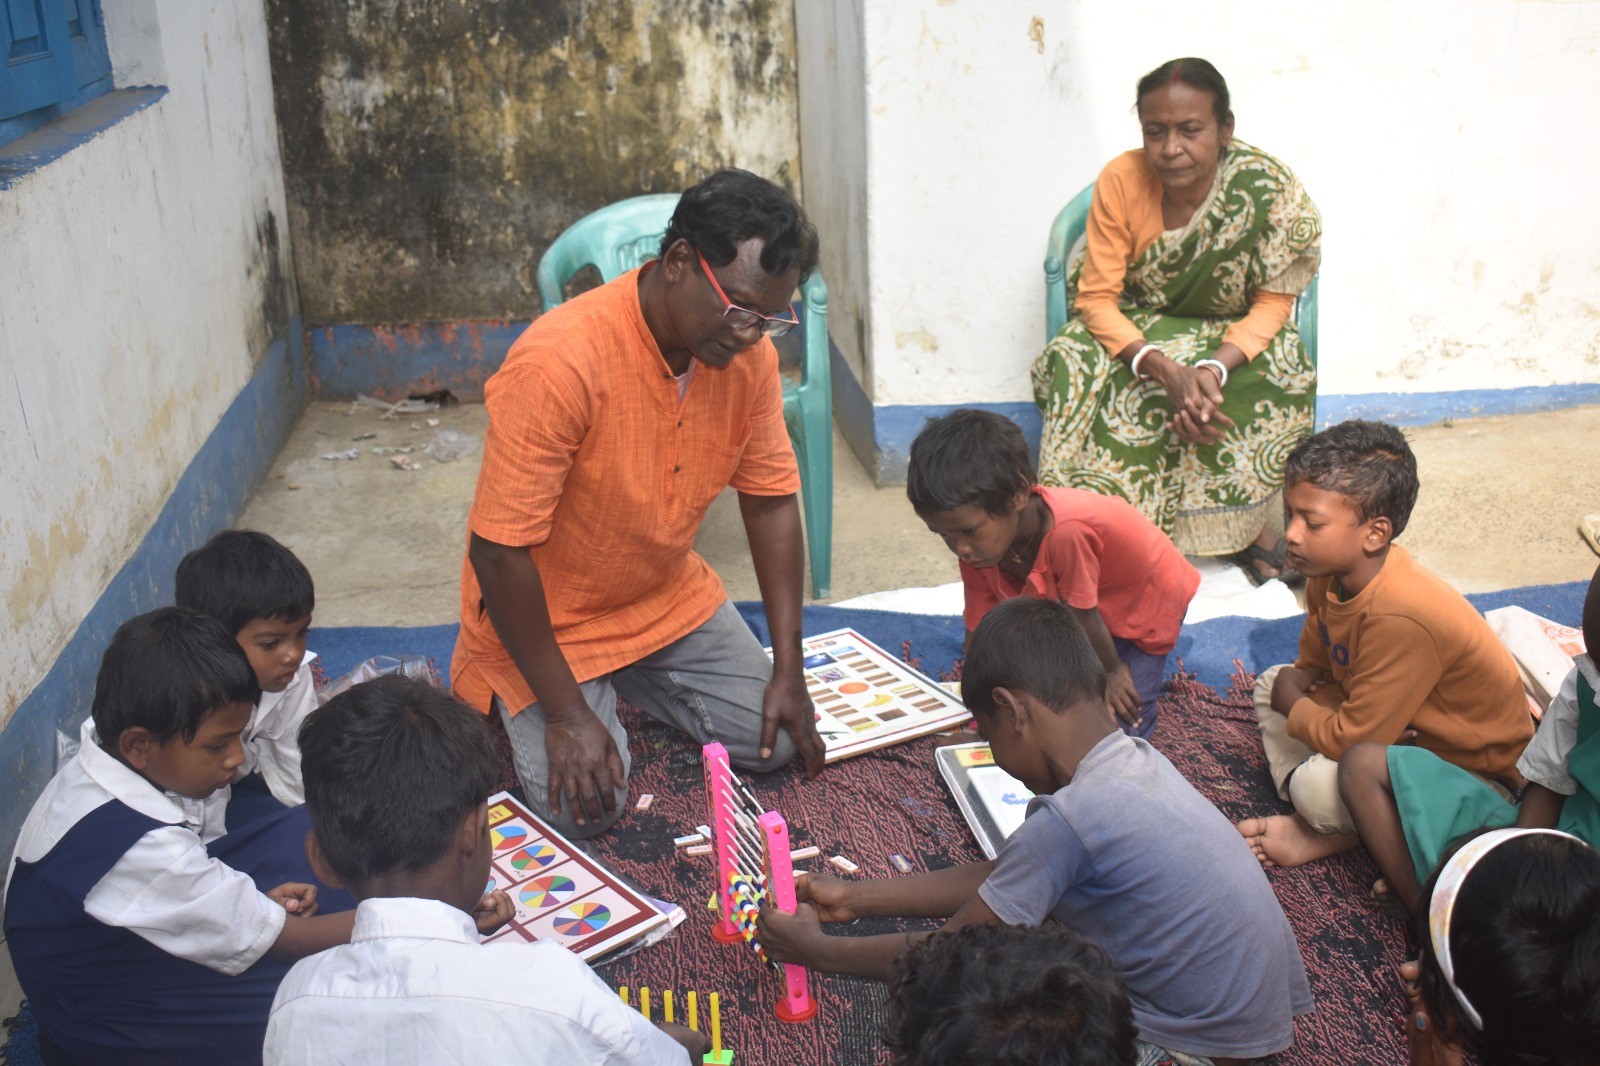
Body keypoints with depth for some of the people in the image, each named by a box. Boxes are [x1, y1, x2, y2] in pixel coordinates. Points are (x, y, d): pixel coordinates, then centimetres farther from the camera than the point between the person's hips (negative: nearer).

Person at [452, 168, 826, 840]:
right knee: (583, 808, -16)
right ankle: (498, 694, 13)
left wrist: (788, 672, -6)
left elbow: (771, 500, -3)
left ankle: (623, 677, 20)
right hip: (545, 616, -6)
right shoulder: (559, 363, -33)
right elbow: (499, 551, -28)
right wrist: (565, 713, -24)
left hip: (668, 596, 6)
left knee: (775, 741, -2)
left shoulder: (749, 350, -13)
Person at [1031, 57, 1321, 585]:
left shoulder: (1267, 186, -20)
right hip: (1138, 328, 0)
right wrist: (1165, 368, -36)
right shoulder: (1121, 180, -18)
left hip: (1234, 332, 0)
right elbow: (1096, 297, -19)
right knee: (1076, 363, -31)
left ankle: (1248, 522, -9)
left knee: (1280, 374, -32)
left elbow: (1272, 303, -16)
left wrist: (1214, 368, -36)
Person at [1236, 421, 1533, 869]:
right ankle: (1316, 819, -7)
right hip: (1400, 727, 10)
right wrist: (1301, 681, -13)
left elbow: (1353, 741, -31)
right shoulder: (1333, 572, -8)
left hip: (1479, 775, -10)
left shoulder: (1400, 619, -36)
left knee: (1319, 785, -31)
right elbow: (1314, 661, 11)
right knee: (1271, 684, 7)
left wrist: (1293, 706, -12)